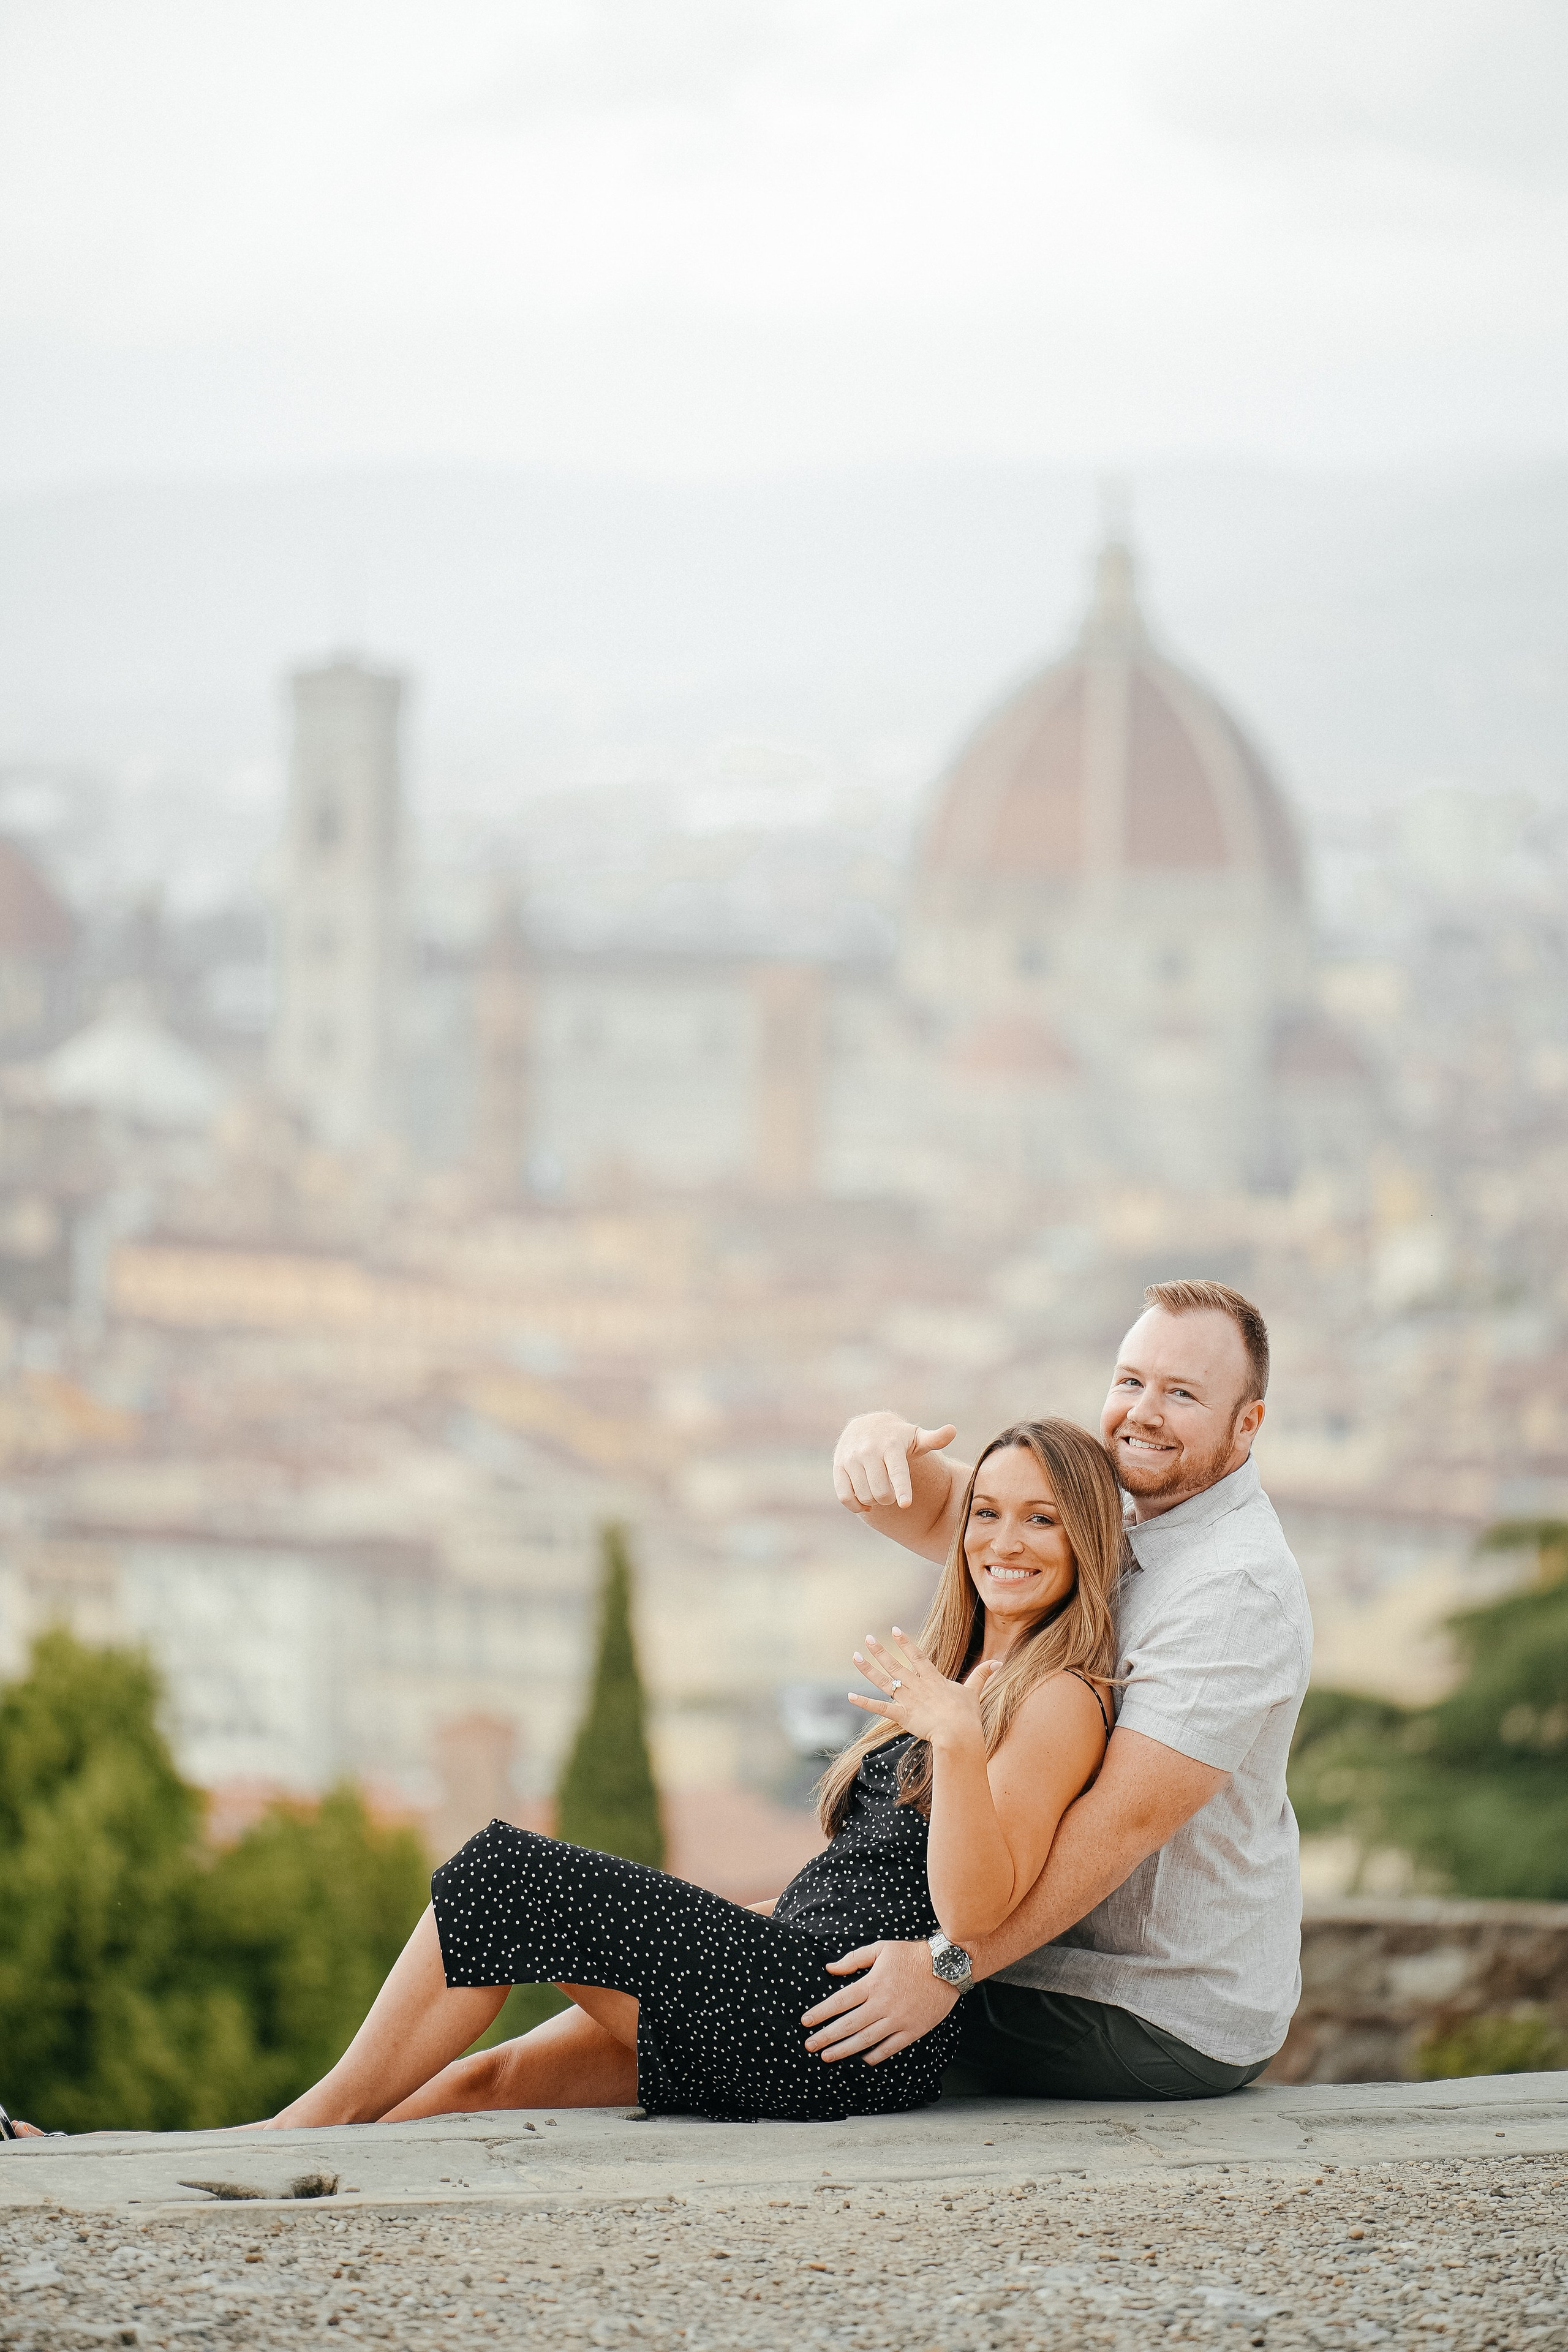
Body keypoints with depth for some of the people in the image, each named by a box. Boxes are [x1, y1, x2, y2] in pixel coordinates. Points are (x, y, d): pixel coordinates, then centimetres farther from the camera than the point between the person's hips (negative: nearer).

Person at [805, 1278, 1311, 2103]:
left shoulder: (1237, 1586, -24)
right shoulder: (1115, 1510, 6)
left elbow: (1126, 1818, -30)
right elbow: (937, 1512, 8)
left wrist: (947, 1966, -33)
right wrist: (882, 1440, -18)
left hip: (1168, 2028, -9)